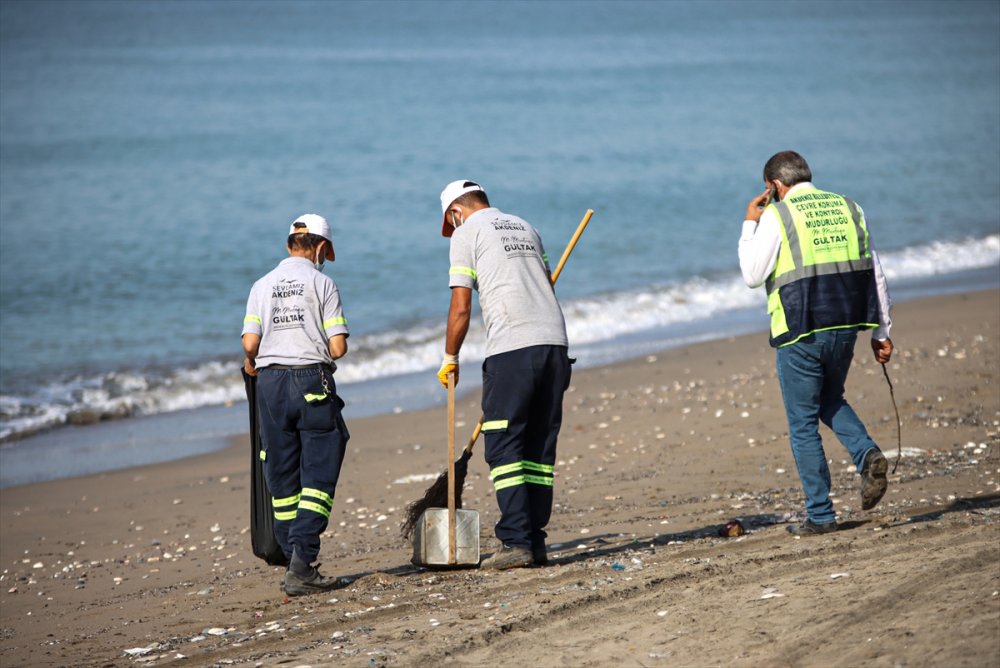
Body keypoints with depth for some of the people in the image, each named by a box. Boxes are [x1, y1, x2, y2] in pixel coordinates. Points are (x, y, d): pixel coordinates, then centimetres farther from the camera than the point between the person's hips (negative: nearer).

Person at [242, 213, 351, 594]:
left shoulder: (262, 286, 8)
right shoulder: (321, 283, -1)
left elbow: (249, 344, -1)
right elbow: (338, 347, -6)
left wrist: (252, 365, 22)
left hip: (270, 382, 4)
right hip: (312, 381, -4)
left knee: (282, 480, 10)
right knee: (318, 477, -3)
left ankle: (297, 565, 10)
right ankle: (302, 564, -16)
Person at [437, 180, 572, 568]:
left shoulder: (467, 233, 3)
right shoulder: (524, 227, 23)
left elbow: (460, 309, -2)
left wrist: (450, 359, 11)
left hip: (511, 347, -6)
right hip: (554, 341, 6)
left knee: (504, 447, -3)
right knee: (541, 446, 9)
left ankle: (516, 542, -11)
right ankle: (535, 543, 8)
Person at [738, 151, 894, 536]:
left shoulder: (776, 216, -6)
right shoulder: (848, 208, 9)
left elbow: (753, 275, -4)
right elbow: (875, 274, 10)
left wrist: (750, 225, 6)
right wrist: (881, 332, 15)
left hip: (800, 332, -5)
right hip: (845, 326, 5)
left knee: (803, 424, 5)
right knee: (831, 401, 27)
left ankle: (820, 516, 6)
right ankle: (867, 455, 0)